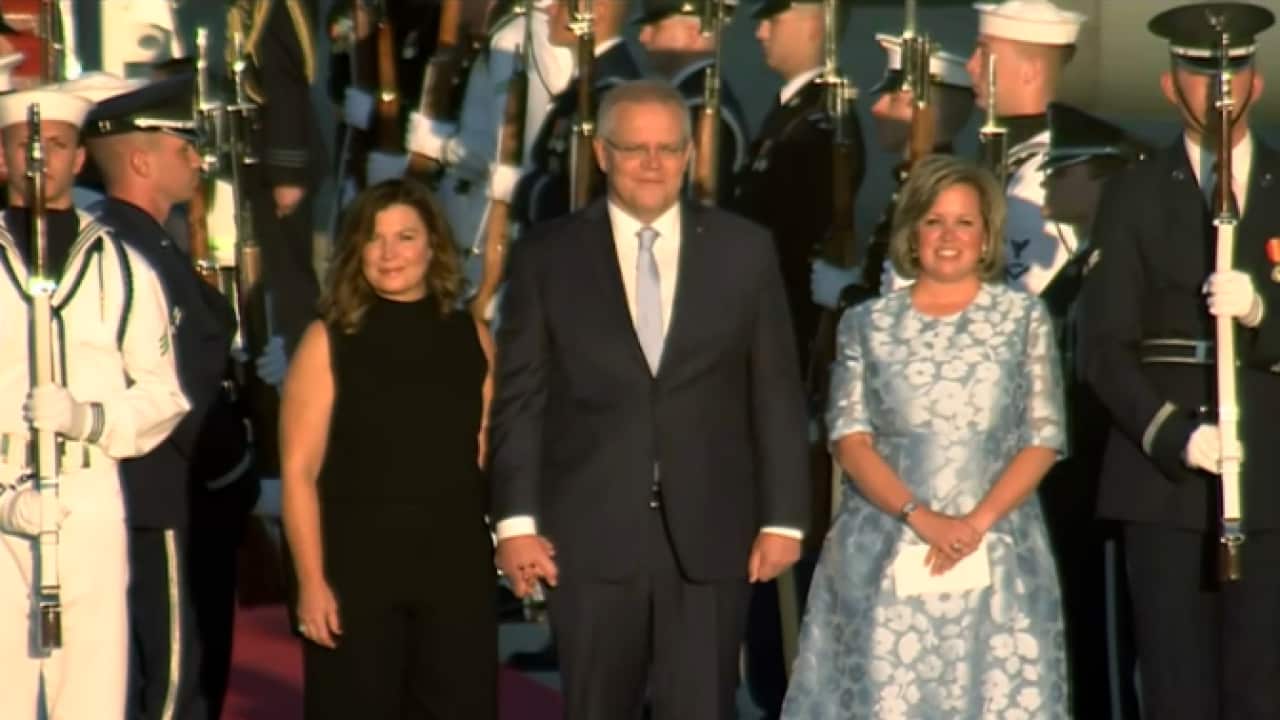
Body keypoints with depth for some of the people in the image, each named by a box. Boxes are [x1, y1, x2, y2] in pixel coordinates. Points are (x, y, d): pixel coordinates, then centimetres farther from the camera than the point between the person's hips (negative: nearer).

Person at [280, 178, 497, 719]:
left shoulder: (470, 338, 8)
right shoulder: (330, 340, -1)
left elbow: (493, 457, 11)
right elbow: (298, 472, -5)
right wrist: (311, 581, -12)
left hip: (458, 567, 3)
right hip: (356, 569, -2)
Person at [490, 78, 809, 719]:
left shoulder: (744, 251, 6)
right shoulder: (546, 258, 4)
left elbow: (777, 394, 6)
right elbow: (520, 399, 2)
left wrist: (783, 518, 1)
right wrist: (515, 521, -5)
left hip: (710, 536, 0)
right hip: (590, 536, 0)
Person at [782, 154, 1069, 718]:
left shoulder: (1023, 317, 9)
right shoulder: (868, 324, 9)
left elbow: (1044, 438, 3)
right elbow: (850, 440, 1)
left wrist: (978, 521, -11)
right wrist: (922, 517, -13)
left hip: (996, 555, 0)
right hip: (886, 556, 0)